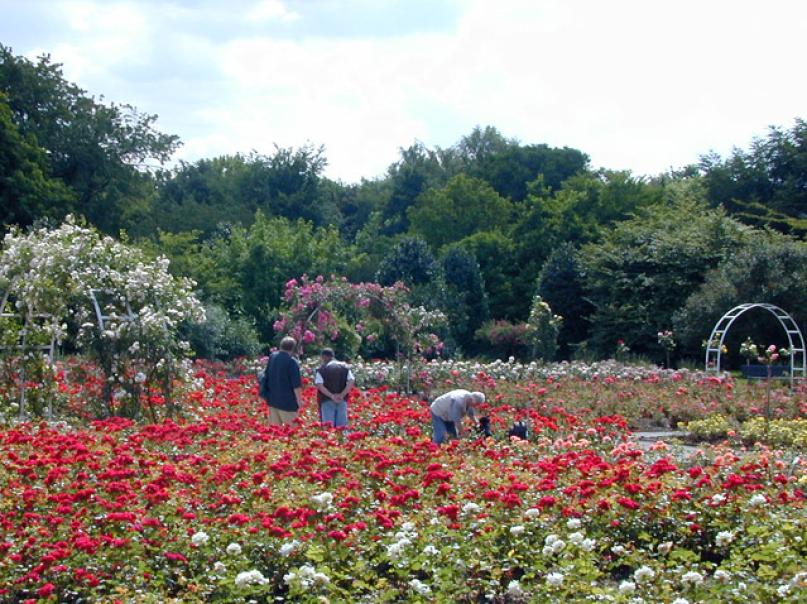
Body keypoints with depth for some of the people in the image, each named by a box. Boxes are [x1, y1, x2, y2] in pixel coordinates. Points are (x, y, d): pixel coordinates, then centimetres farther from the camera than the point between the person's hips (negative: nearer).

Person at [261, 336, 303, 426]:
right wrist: (299, 400, -8)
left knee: (274, 427, 10)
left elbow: (266, 376, 18)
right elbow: (296, 384, -15)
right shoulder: (292, 362, -15)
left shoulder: (272, 357, 6)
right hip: (287, 401, -7)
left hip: (272, 398, 7)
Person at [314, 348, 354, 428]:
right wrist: (342, 395, -8)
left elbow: (319, 385, -13)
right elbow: (351, 381, -2)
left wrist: (331, 396, -14)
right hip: (342, 400, 3)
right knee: (341, 427, 6)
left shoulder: (321, 369, -1)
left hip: (327, 401, -3)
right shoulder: (344, 367, 10)